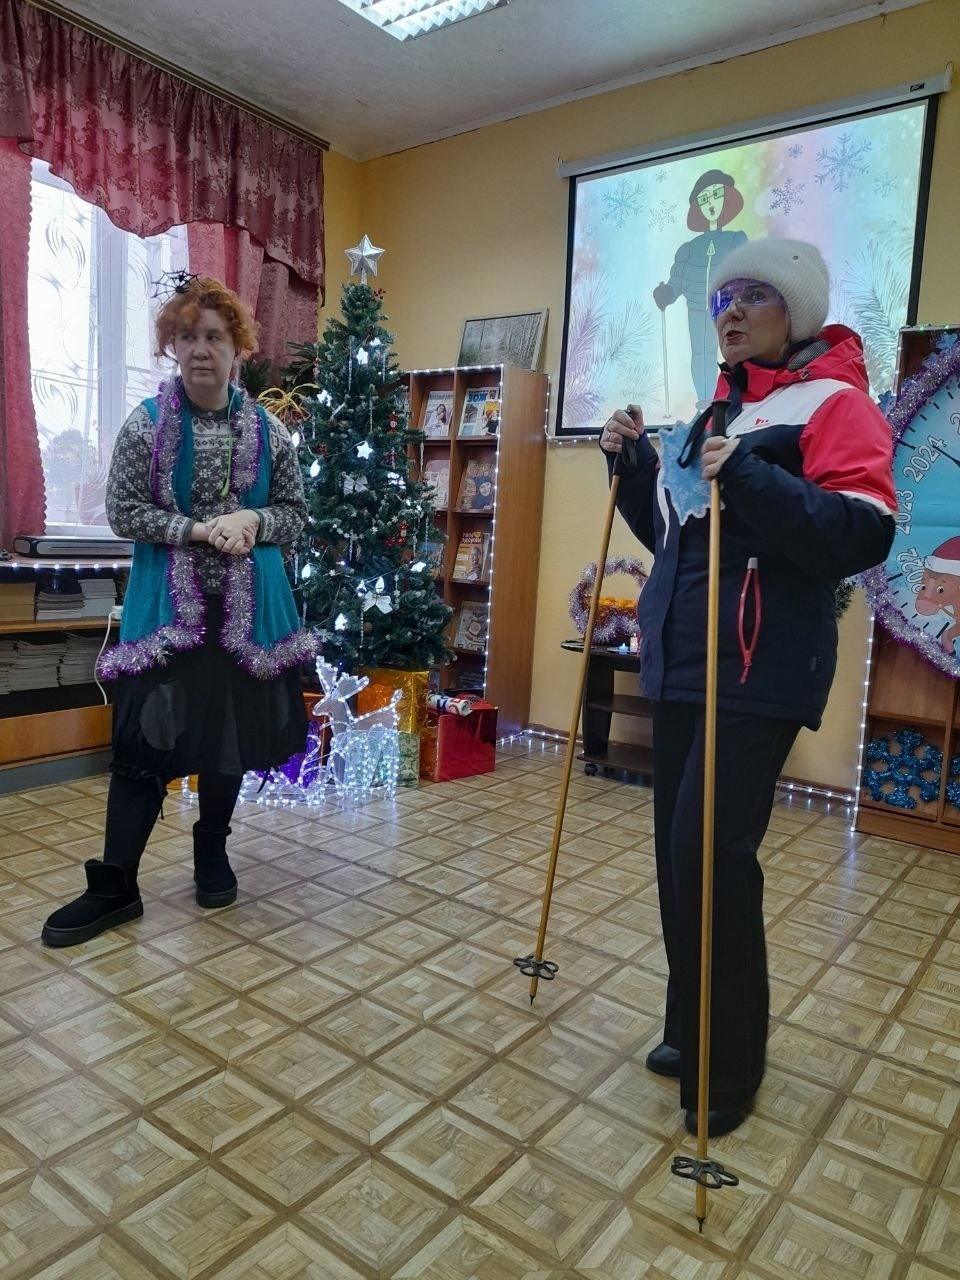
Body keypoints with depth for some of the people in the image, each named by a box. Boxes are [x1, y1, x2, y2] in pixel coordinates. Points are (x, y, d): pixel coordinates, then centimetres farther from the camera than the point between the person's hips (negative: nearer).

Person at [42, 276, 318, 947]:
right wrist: (198, 529, -16)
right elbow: (122, 510, -3)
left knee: (234, 731, 10)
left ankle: (213, 851, 33)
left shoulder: (269, 431, 5)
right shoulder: (146, 424, 0)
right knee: (145, 739, -2)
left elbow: (296, 512, 9)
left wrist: (253, 521, -12)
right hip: (168, 608, -2)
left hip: (246, 608, 2)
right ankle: (115, 884, 11)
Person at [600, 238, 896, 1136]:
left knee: (712, 856, -10)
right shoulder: (716, 413, 19)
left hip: (758, 674, -8)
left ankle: (727, 1065, 11)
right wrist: (634, 466, 10)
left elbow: (864, 534, -19)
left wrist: (749, 479, -28)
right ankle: (689, 1030, 28)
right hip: (679, 665, 8)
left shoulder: (833, 402, -5)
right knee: (678, 853, 10)